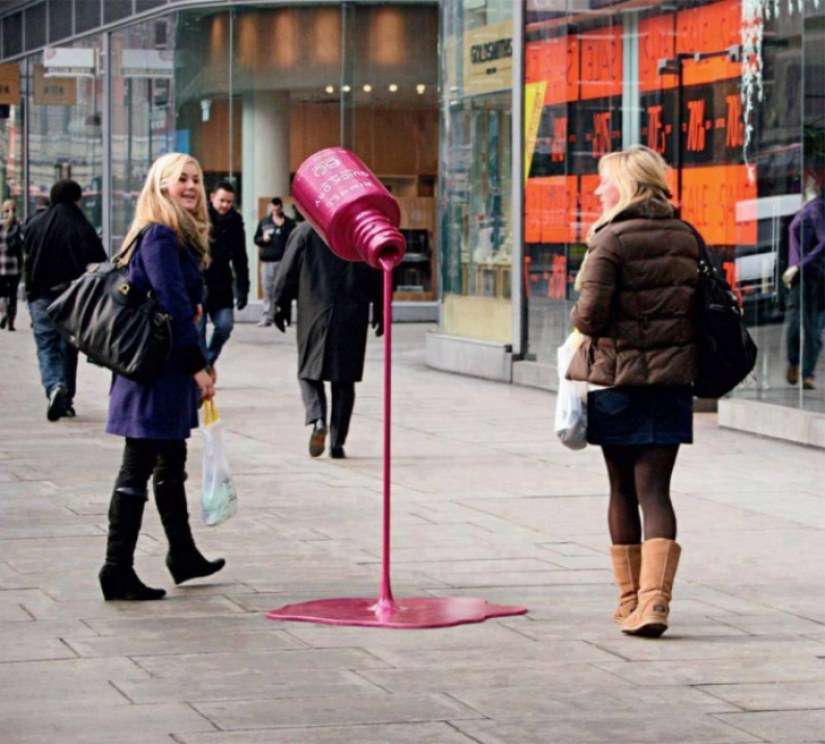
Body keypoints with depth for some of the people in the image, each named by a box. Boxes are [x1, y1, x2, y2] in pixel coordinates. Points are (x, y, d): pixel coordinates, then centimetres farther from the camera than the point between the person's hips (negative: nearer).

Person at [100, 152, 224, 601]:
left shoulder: (179, 237, 16)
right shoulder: (160, 236, -15)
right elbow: (173, 307, -19)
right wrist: (197, 365, -17)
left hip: (168, 367, 10)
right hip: (157, 366, -10)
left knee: (171, 463, 20)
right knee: (138, 469, -7)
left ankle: (182, 555, 32)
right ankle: (118, 569, -4)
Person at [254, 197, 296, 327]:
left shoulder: (288, 223, 5)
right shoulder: (264, 222, 16)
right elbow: (256, 239, 20)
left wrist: (282, 226, -14)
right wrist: (263, 239, -2)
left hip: (282, 260, -3)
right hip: (266, 260, 3)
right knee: (268, 290, 2)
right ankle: (267, 316, 5)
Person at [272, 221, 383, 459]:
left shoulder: (305, 231, -3)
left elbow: (287, 272, -1)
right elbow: (377, 276, 4)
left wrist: (280, 305, 10)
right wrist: (380, 311, 13)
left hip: (313, 317, -1)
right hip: (352, 319, 1)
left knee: (310, 372, 10)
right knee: (344, 380, 8)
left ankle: (317, 420, -17)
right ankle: (337, 442, 6)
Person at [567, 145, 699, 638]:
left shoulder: (612, 240, -10)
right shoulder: (685, 237, 7)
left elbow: (592, 315, -16)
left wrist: (579, 319, 6)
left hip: (618, 379, -4)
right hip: (673, 375, 4)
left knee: (622, 490, 10)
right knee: (655, 488, 0)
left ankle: (630, 601, 19)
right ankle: (655, 599, -16)